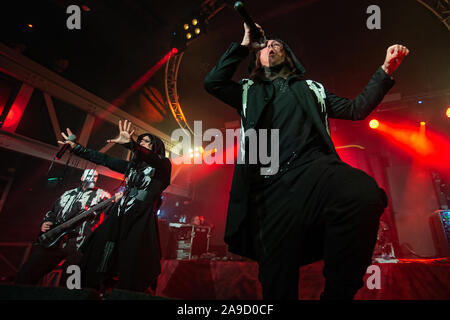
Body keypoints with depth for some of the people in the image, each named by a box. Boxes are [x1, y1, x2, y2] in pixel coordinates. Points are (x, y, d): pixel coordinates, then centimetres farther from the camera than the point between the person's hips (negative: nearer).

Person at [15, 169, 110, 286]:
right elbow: (52, 211, 30)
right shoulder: (67, 194, 23)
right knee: (25, 275, 5)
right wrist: (46, 222, 9)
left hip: (77, 243, -5)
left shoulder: (100, 194, 6)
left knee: (68, 283, -3)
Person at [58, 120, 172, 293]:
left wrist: (130, 143, -35)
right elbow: (103, 159, 22)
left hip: (140, 220, -6)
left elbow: (150, 158, -18)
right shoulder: (132, 166, 22)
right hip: (119, 217, 6)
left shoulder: (162, 165, 4)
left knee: (131, 271, -9)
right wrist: (76, 147, 19)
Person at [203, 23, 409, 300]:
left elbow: (356, 109, 26)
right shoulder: (250, 92, 27)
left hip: (314, 167, 1)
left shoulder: (311, 88, 29)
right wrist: (245, 45, 19)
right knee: (279, 273, -10)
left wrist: (386, 70, 17)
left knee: (365, 193, -33)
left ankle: (337, 292, -15)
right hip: (273, 183, 0)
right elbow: (212, 82, 12)